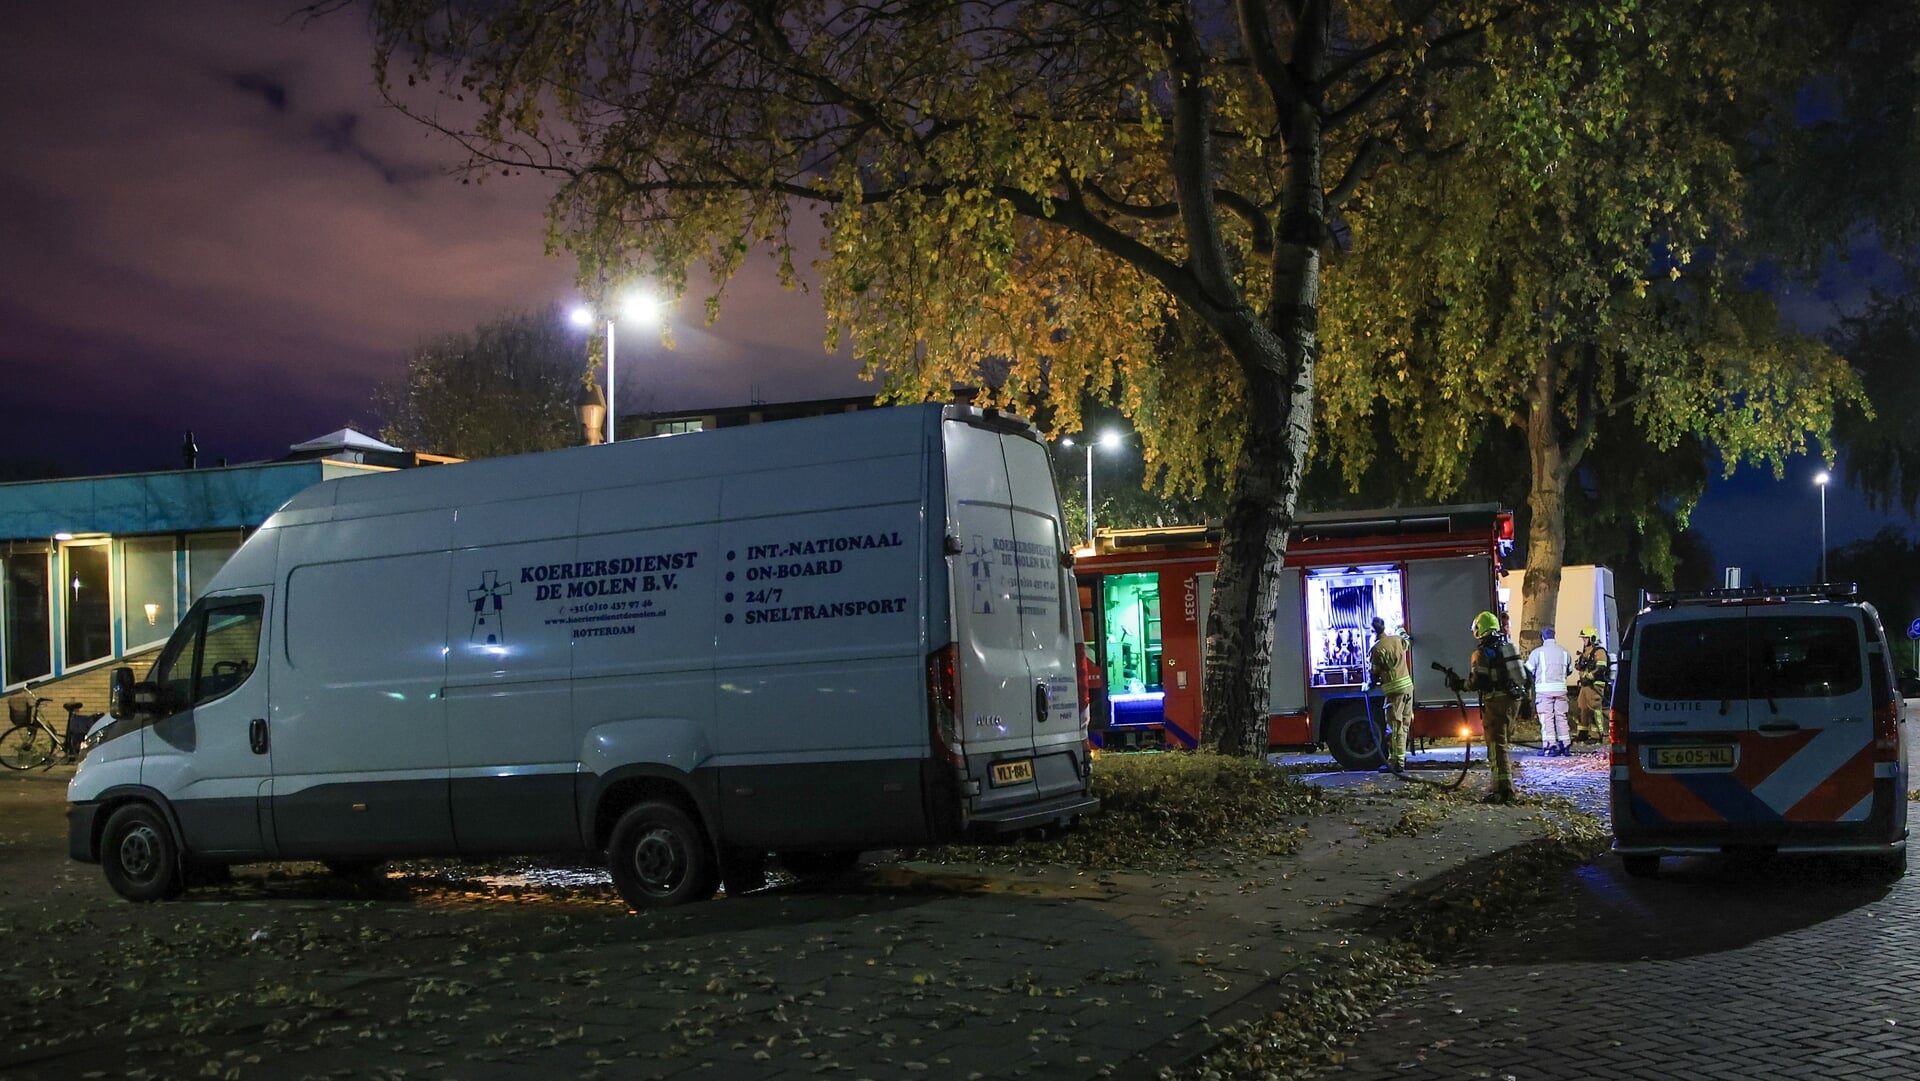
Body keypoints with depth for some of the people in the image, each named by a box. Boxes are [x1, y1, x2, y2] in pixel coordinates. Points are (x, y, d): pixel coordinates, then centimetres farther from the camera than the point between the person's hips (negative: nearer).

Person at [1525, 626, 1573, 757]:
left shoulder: (1537, 652, -5)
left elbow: (1529, 670, -1)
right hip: (1561, 689, 4)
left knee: (1546, 718, -3)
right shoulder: (1564, 652, 8)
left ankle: (1550, 746, -9)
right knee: (1561, 717, 11)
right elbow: (1570, 669, 15)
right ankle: (1565, 745, 13)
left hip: (1544, 689, -4)